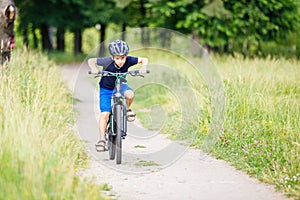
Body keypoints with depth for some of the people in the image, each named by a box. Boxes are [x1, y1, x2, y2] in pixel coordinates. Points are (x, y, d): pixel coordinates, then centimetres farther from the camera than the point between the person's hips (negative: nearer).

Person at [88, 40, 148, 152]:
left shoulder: (128, 61, -25)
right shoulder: (107, 61, -30)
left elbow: (144, 60, -12)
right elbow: (91, 61, -17)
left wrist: (143, 68, -32)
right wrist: (94, 69, -37)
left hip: (120, 85, 1)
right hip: (106, 89, -1)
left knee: (130, 95, -32)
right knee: (104, 114, -12)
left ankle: (127, 109, 0)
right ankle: (102, 139, -1)